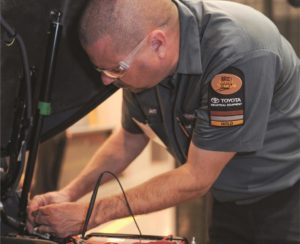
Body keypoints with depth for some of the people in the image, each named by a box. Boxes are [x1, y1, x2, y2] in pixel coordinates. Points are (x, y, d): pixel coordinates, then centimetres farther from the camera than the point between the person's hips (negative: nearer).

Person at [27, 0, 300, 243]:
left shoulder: (237, 55, -34)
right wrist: (70, 193, -6)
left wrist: (92, 214, -23)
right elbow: (130, 138, 8)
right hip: (231, 202, 6)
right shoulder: (140, 62, -12)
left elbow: (196, 178, -27)